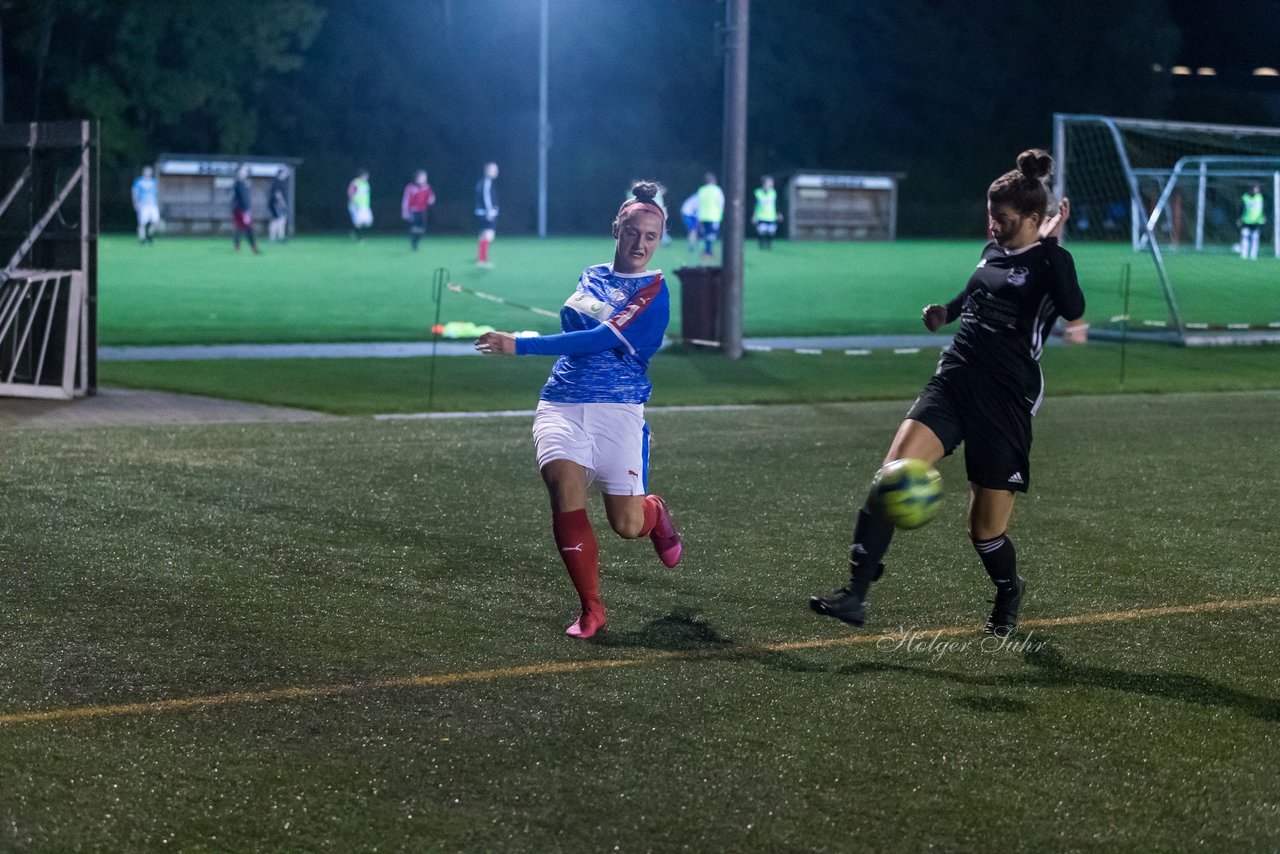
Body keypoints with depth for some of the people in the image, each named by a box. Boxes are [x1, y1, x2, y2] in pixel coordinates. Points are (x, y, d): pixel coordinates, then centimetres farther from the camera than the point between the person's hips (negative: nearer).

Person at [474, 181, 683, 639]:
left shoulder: (653, 290, -4)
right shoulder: (591, 277, 15)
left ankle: (655, 511, 37)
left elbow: (600, 339, -16)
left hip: (617, 410, -3)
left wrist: (520, 345, -19)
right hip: (562, 405, 3)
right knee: (565, 491, -22)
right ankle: (591, 609, -9)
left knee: (627, 526, -3)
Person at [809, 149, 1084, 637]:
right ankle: (855, 594, -22)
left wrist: (1051, 243, -27)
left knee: (986, 529, 3)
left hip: (1006, 399, -5)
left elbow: (1073, 309, -29)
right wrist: (948, 311, 19)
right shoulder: (993, 251, 13)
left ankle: (1008, 593, 38)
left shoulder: (1049, 262, -6)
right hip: (954, 381, 5)